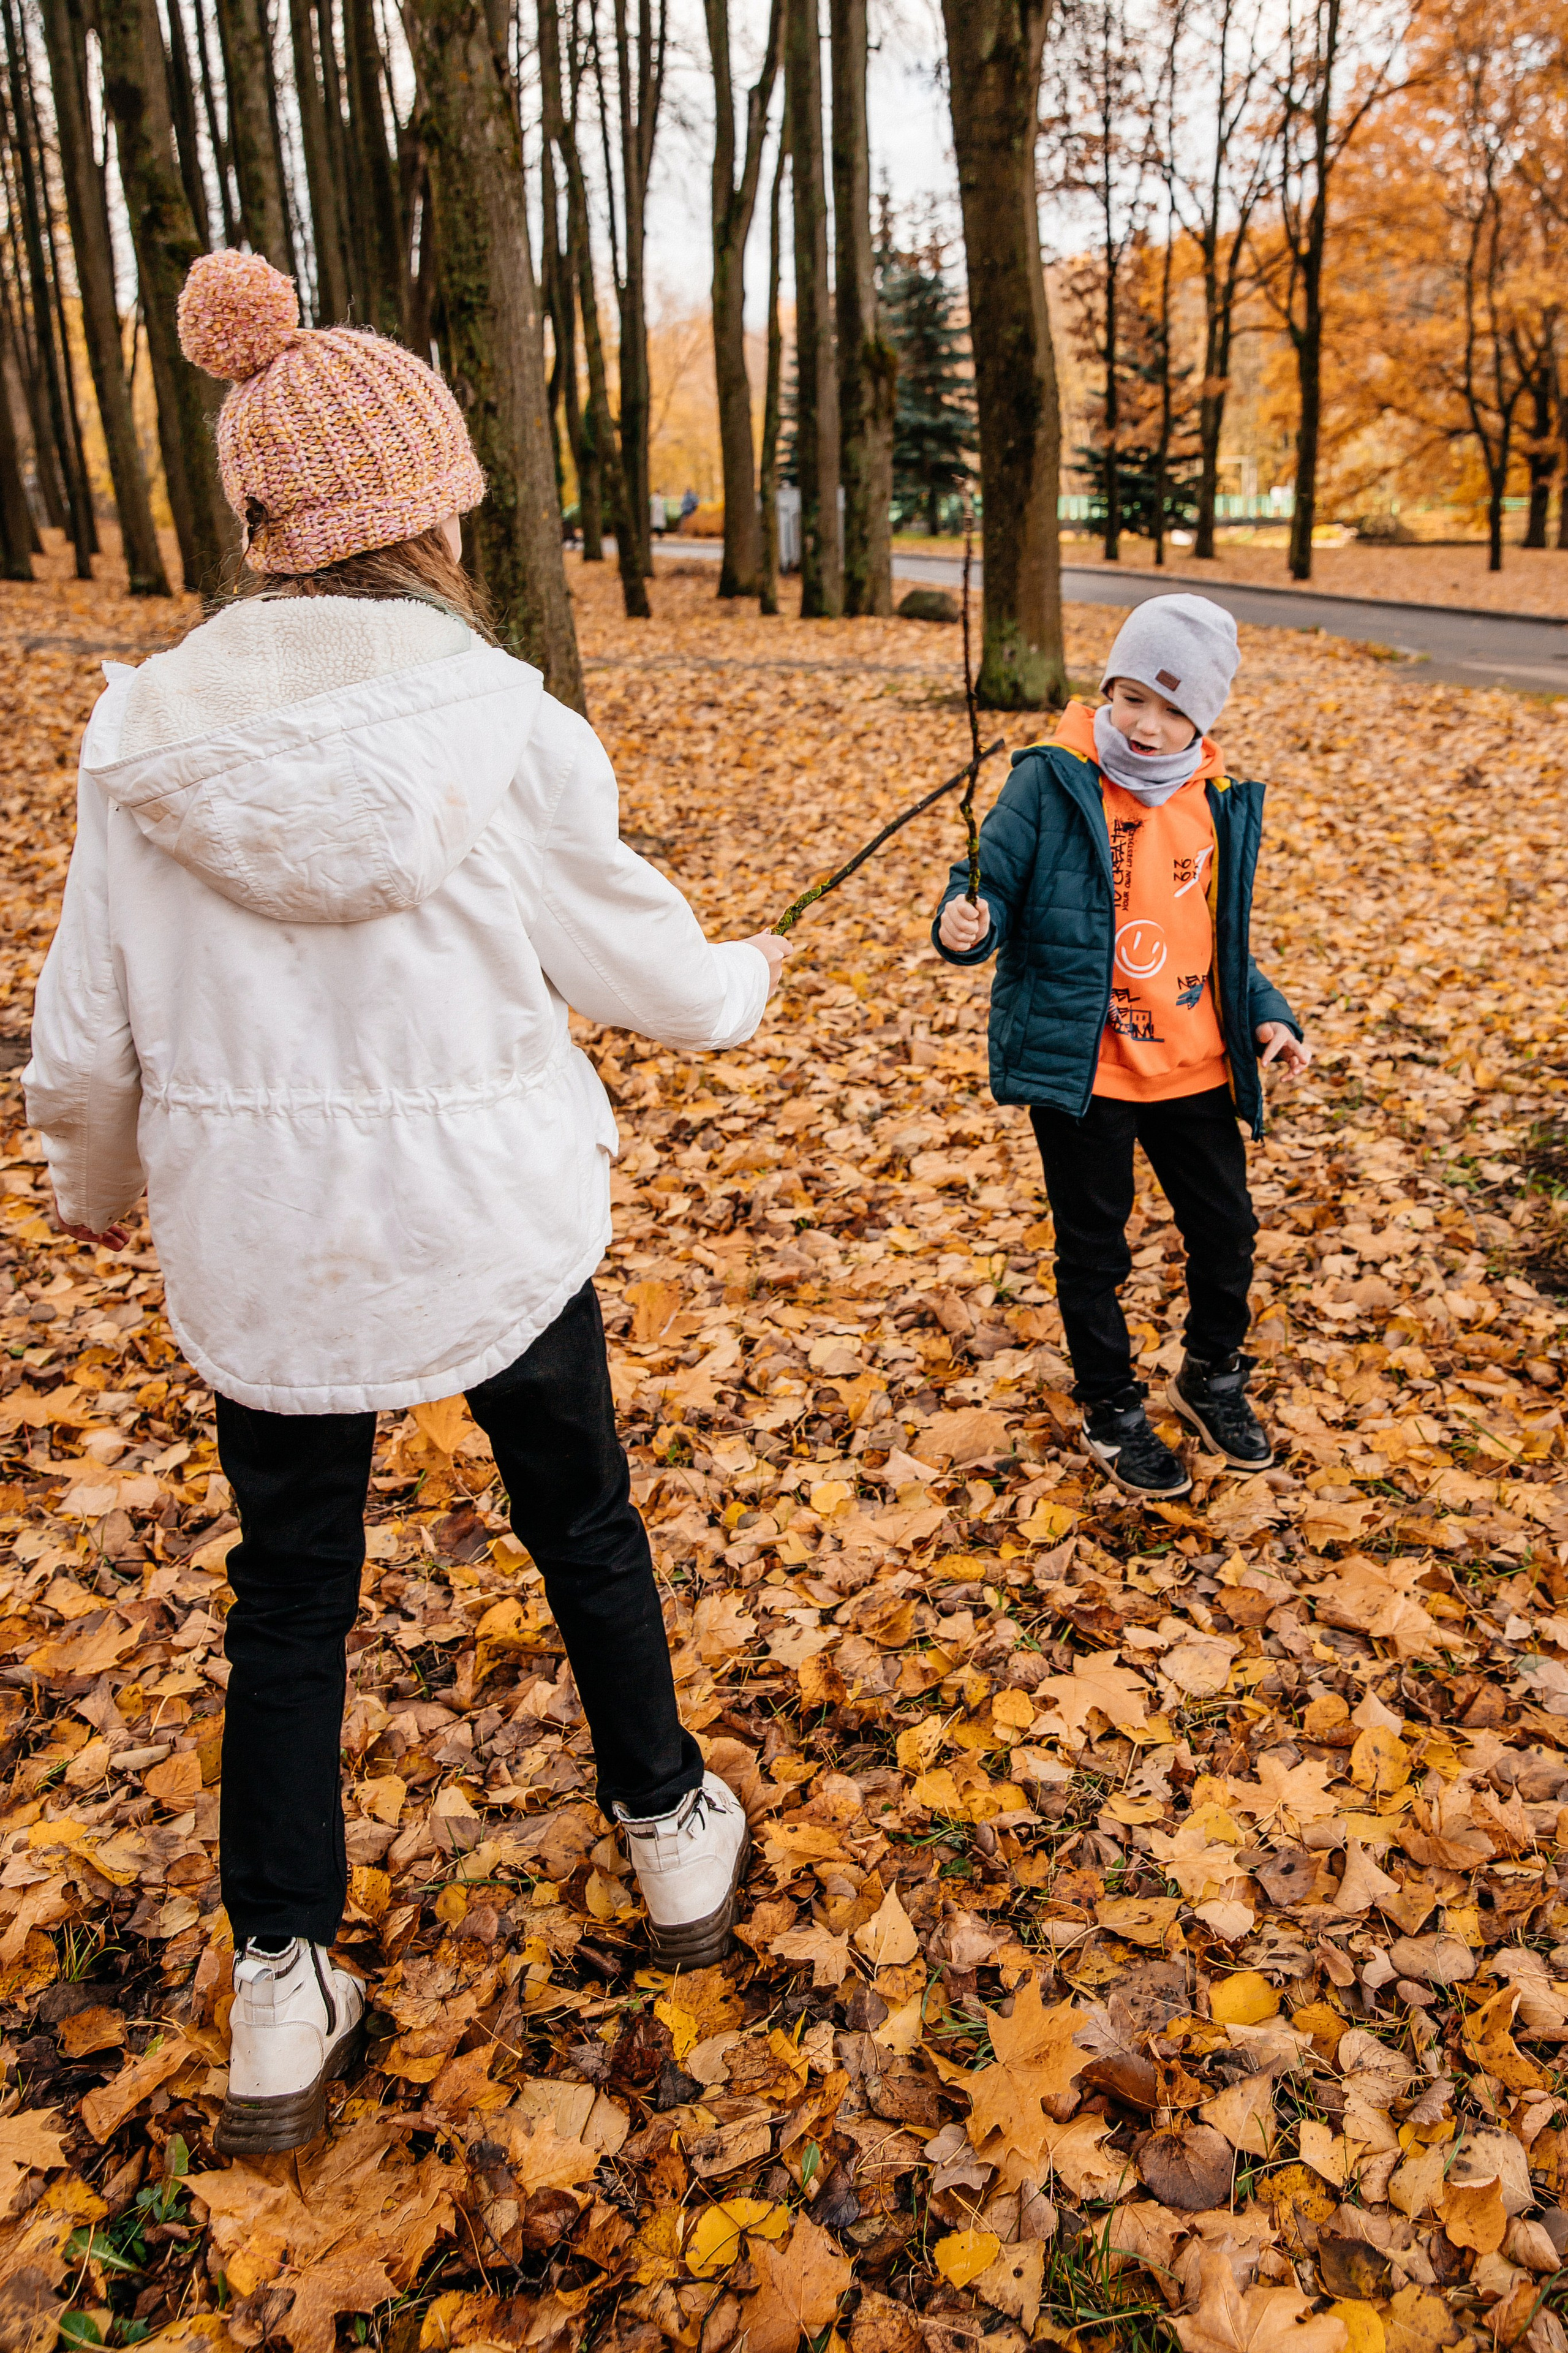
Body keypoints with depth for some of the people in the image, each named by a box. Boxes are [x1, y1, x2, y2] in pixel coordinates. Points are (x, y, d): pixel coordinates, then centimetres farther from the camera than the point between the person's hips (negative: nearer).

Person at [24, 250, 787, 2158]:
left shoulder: (145, 737, -8)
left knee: (289, 1592, 17)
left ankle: (281, 1996, 28)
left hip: (253, 1246, 2)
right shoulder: (503, 727, -15)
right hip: (490, 1221, -1)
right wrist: (744, 978, 18)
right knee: (582, 1523, 22)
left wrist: (94, 1185, 19)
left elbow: (83, 1041, -1)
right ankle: (672, 1830, 43)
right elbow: (641, 971, -4)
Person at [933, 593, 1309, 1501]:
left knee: (1227, 1228, 17)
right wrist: (968, 923, -32)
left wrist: (1266, 1015, 4)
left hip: (1193, 1067, 5)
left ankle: (1213, 1375, 43)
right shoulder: (1052, 783, -11)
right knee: (1095, 1250, 10)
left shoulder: (1221, 804, 4)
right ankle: (1113, 1408, 31)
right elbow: (994, 886, -10)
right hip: (1081, 1068, -4)